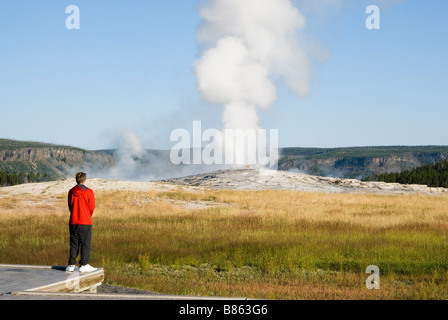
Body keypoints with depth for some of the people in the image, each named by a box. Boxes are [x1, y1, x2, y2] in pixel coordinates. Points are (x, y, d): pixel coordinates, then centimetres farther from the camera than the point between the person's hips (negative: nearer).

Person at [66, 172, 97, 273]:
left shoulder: (71, 192, 5)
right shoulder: (89, 192, -6)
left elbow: (70, 206, 10)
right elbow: (91, 208, -2)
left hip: (73, 222, 4)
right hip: (85, 222, -4)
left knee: (74, 244, 8)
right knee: (85, 244, 1)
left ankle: (71, 265, 5)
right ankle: (84, 265, -2)